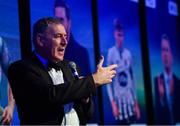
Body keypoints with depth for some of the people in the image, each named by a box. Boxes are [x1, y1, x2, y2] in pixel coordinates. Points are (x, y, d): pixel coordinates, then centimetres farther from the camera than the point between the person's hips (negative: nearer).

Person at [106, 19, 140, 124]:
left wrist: (136, 103, 10)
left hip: (130, 98, 4)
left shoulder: (128, 53, 7)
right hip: (118, 98, -4)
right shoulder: (111, 52, -6)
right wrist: (113, 102, -13)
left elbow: (132, 78, 12)